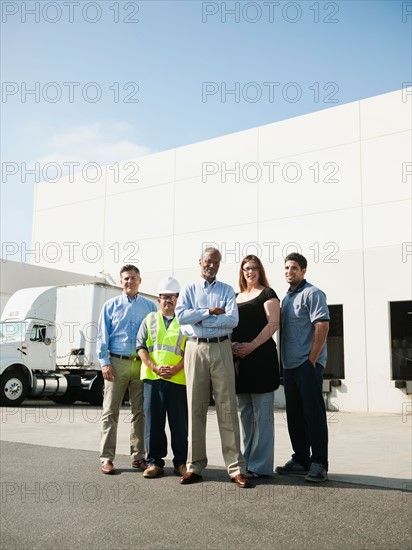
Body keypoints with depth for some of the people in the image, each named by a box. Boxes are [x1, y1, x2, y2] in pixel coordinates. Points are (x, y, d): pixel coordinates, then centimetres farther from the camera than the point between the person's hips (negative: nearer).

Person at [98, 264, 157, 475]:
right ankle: (107, 457, 6)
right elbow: (102, 336, 6)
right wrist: (105, 363, -5)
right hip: (117, 362, -1)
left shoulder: (150, 306, 11)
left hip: (141, 364, 1)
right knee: (110, 412, 0)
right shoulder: (111, 306, 9)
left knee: (140, 412, 6)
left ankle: (138, 456, 16)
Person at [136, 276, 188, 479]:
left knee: (179, 423, 3)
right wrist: (154, 367, -8)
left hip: (178, 379, -1)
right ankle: (154, 462, 15)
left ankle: (181, 462, 13)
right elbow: (141, 347, 7)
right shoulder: (149, 320, 14)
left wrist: (176, 369, -13)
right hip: (152, 378, 2)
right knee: (153, 422, 5)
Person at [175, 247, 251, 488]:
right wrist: (210, 311, -8)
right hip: (195, 349, 1)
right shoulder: (189, 289, 13)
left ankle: (236, 467, 1)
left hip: (221, 349, -1)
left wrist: (198, 319, -6)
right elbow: (181, 315, -5)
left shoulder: (227, 290, 11)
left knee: (227, 407, -3)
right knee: (196, 407, 4)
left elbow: (233, 319, -6)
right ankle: (195, 466, 12)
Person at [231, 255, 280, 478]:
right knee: (245, 412, 11)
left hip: (261, 357, -7)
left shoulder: (267, 294, 1)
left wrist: (251, 345, -18)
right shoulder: (236, 297, 19)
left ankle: (261, 465, 3)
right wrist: (231, 344, 0)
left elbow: (273, 323, -10)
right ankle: (248, 461, 20)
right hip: (239, 358, 7)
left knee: (262, 413, -3)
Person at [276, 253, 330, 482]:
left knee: (314, 413, -5)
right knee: (295, 415, 12)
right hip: (290, 366, 8)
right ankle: (300, 460, 22)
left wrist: (312, 360, -18)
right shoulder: (287, 297, 18)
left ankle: (319, 463, 2)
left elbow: (322, 326, -16)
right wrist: (285, 360, 14)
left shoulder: (312, 293, -7)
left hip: (308, 364, -8)